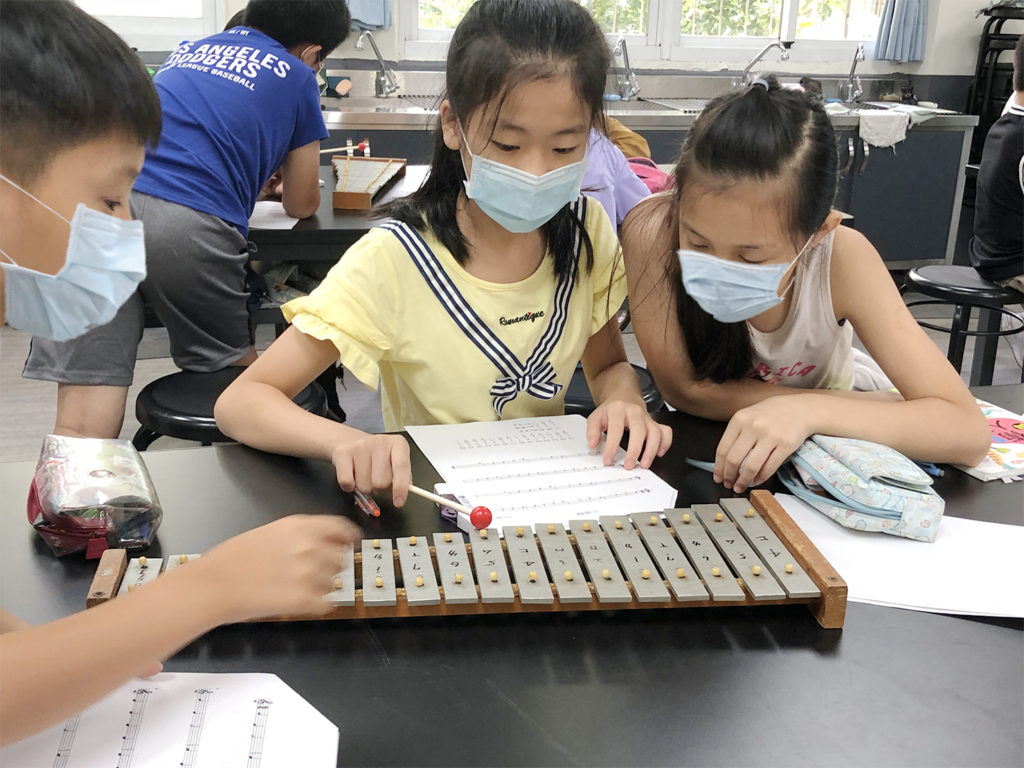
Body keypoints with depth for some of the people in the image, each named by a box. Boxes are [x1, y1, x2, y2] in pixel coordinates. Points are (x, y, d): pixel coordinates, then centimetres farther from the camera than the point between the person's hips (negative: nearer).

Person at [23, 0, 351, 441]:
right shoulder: (296, 77, 17)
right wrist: (295, 172, 47)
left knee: (79, 429, -4)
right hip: (190, 228, -4)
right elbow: (301, 206, 25)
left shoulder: (190, 50, 32)